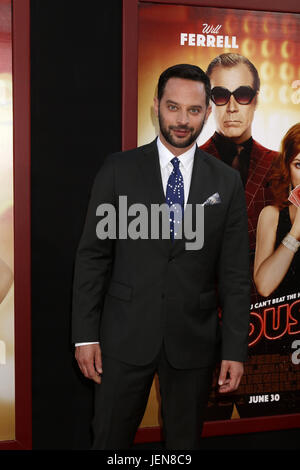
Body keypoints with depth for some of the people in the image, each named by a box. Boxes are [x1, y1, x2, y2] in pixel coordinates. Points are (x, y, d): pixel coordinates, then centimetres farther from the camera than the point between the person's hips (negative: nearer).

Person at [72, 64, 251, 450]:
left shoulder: (226, 182, 2)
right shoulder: (118, 170, -1)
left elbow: (235, 274, 2)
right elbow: (92, 255, -1)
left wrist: (235, 349, -2)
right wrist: (85, 334, -5)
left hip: (194, 341, 1)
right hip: (125, 337, -1)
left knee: (185, 441, 14)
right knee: (110, 440, 8)